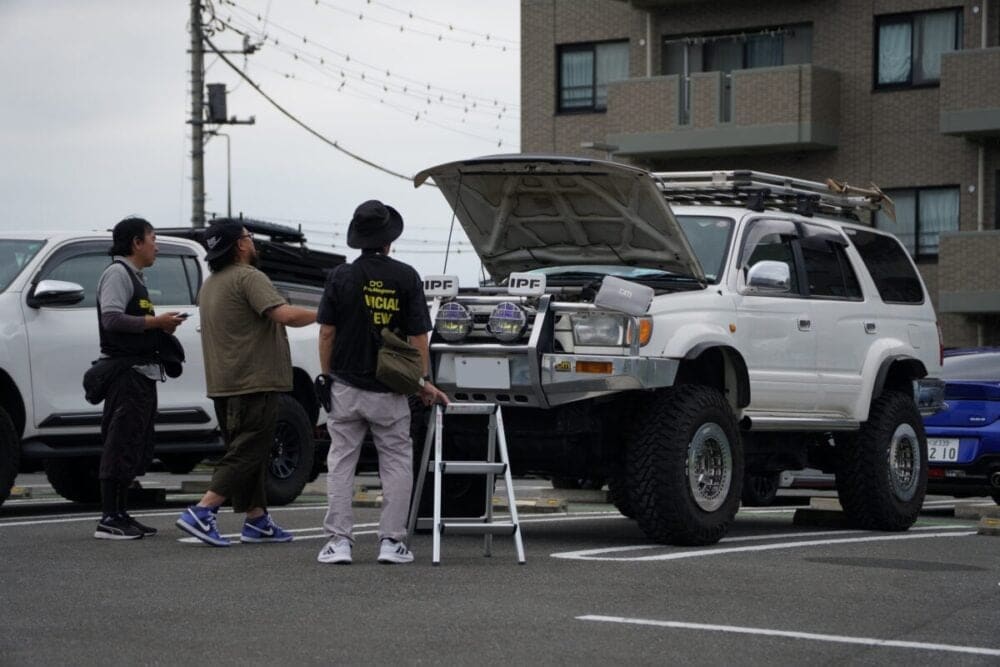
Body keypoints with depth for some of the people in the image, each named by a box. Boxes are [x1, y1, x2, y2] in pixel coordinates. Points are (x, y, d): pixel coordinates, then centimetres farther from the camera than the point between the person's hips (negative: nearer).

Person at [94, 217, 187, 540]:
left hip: (142, 373, 10)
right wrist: (156, 322, -15)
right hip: (126, 371, -10)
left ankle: (121, 515, 16)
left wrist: (161, 326, 10)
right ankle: (109, 520, -11)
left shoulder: (135, 277, 22)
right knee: (121, 445, -11)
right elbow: (111, 319, -20)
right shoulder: (118, 272, -8)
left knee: (136, 449, 12)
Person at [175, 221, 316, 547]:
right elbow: (284, 314, -25)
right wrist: (323, 314, -13)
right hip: (253, 382, -10)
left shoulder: (210, 284, 18)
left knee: (246, 452, 14)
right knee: (247, 454, -9)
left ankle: (257, 520, 15)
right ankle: (201, 513, -16)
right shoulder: (249, 277, -14)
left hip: (223, 384, 10)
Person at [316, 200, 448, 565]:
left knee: (341, 463, 7)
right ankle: (391, 541, 4)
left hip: (346, 387, 1)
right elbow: (418, 336, -3)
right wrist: (424, 381, 5)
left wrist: (326, 376, 7)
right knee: (397, 464, 8)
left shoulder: (341, 276, -2)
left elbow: (327, 333, -2)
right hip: (390, 390, -1)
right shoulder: (406, 277, -3)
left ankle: (338, 540, 3)